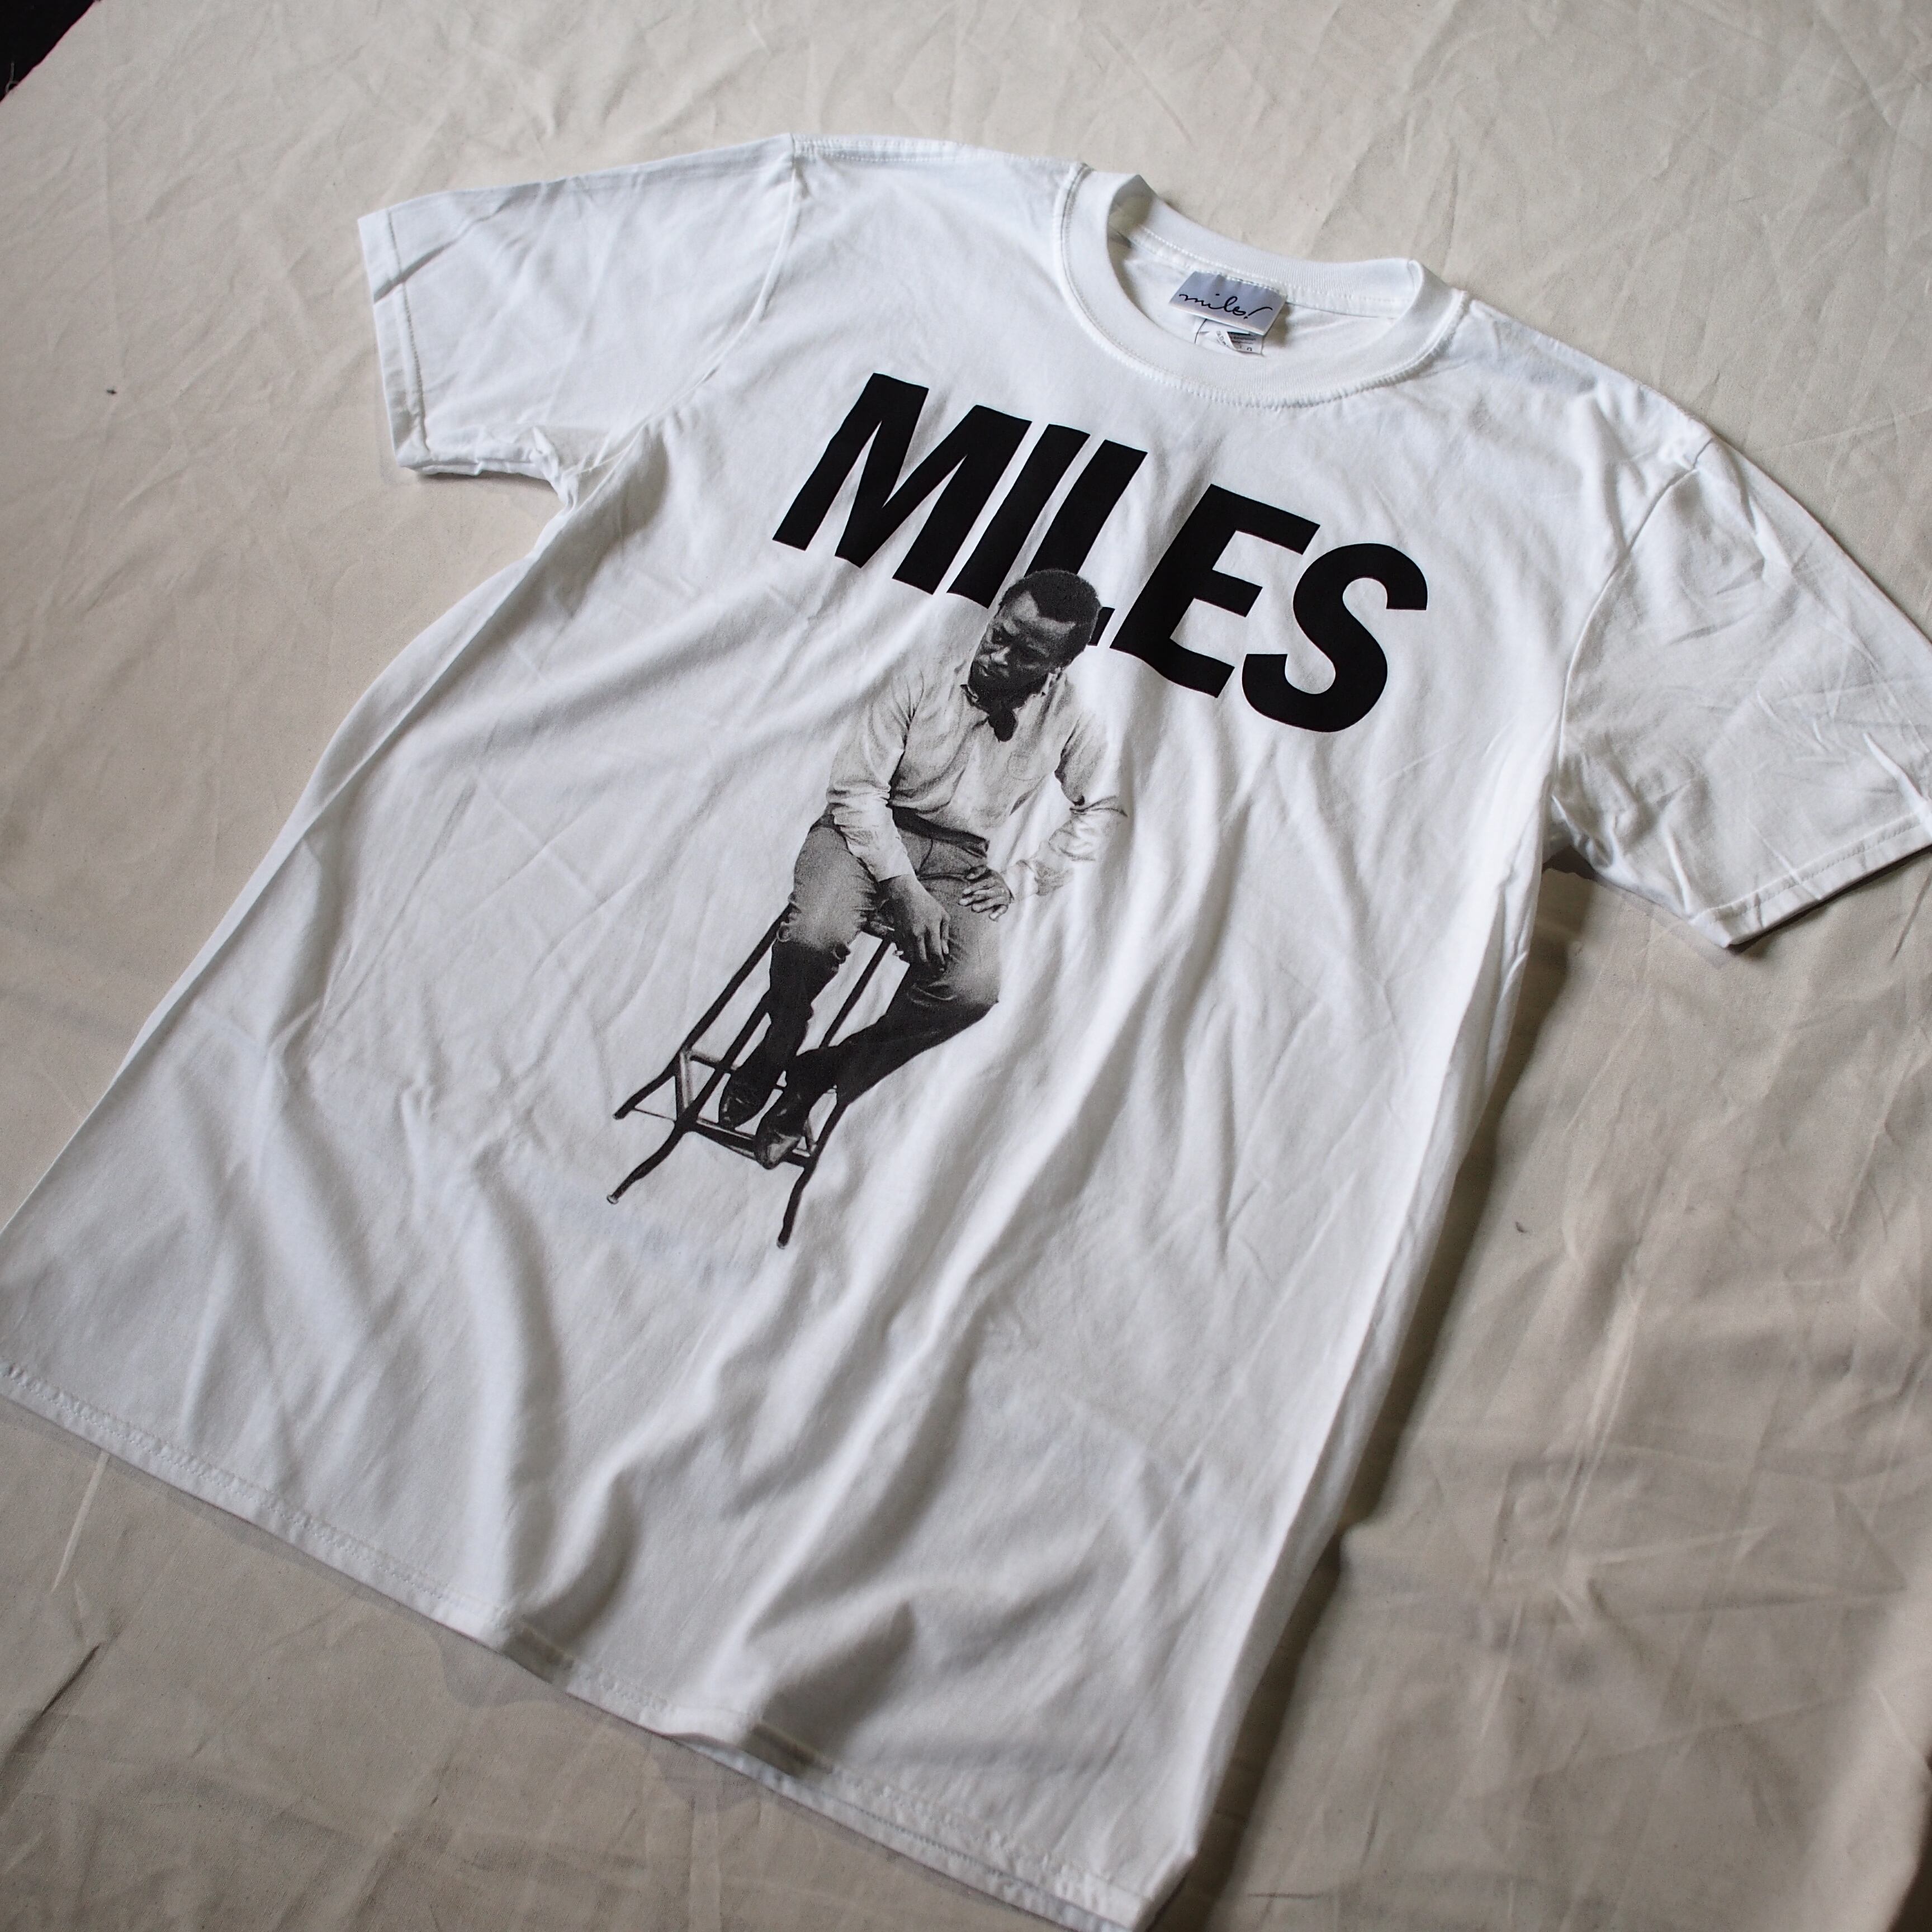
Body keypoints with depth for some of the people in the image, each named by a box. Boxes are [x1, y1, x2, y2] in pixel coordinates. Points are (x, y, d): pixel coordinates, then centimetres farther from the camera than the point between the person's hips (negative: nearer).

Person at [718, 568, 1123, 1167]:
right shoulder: (926, 678, -12)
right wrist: (903, 888, -21)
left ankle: (821, 1074, -5)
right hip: (869, 828, -2)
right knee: (813, 937, -34)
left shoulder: (1070, 724, -5)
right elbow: (855, 786, -11)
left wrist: (1023, 878, 0)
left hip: (957, 862, 2)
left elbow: (1098, 810, 12)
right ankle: (777, 1047, 3)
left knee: (973, 988, -29)